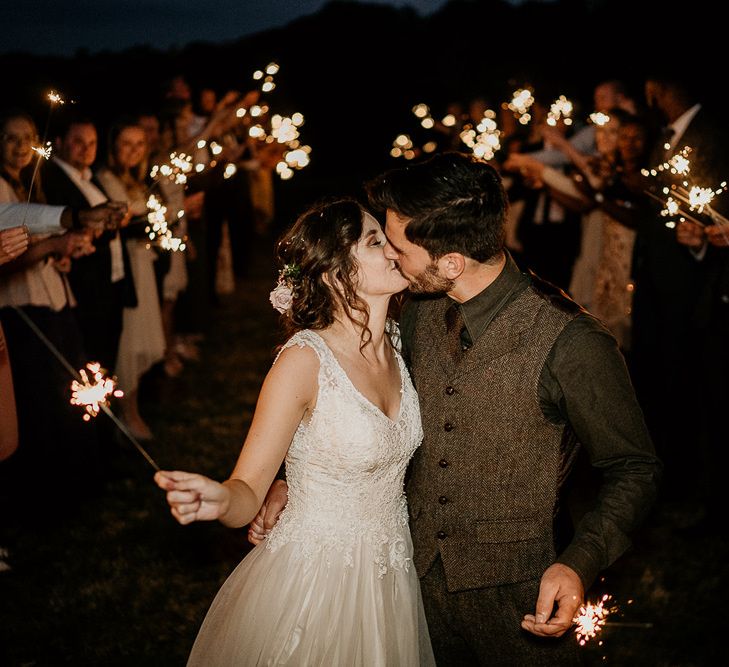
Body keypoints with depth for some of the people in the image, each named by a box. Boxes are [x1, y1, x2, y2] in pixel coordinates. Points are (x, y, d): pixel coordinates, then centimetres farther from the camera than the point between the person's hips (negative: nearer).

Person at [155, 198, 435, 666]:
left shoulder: (395, 346, -1)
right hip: (315, 584, -6)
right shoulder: (304, 360, -21)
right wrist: (218, 499, -41)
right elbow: (248, 492, -21)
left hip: (391, 573, 6)